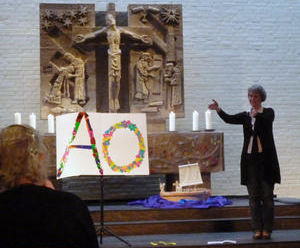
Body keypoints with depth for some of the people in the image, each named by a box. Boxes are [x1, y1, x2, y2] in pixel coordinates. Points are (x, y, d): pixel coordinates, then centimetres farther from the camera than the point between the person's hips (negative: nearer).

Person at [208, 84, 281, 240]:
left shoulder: (268, 113, 4)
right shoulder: (245, 116, 10)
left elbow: (266, 121, -19)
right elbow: (229, 119, -8)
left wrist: (257, 114, -36)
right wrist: (218, 110, -24)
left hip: (265, 159, -3)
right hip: (250, 159, 3)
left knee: (267, 196, -1)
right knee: (254, 196, 3)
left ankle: (266, 229, 4)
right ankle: (257, 229, 6)